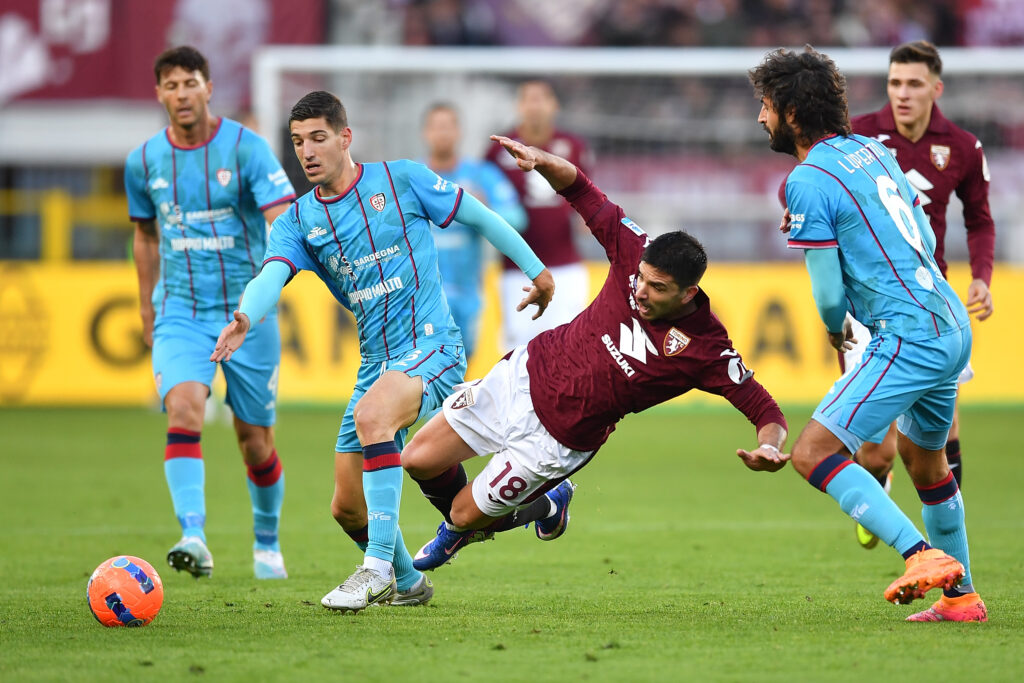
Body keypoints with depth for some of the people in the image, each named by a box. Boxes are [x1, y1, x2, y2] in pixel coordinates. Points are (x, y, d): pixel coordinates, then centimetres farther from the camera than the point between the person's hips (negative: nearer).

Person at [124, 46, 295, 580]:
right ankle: (193, 537, -33)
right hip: (180, 311, 1)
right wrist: (147, 310, 23)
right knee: (182, 410, -25)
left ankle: (267, 544, 30)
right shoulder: (143, 161, 3)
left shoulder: (245, 147, -8)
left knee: (255, 442, 6)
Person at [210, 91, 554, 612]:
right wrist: (244, 318, -37)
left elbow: (479, 217, 7)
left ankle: (378, 568, -30)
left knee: (371, 414, -36)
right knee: (347, 508, 4)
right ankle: (407, 583, 34)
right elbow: (271, 276, -14)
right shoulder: (297, 222, 5)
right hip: (376, 362, 6)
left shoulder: (401, 180, -2)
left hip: (432, 345, -6)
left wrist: (536, 269, 11)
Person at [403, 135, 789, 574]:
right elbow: (579, 189, -6)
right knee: (419, 460, 8)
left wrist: (768, 448, -44)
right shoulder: (636, 254, -14)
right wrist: (542, 161, -25)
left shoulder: (708, 352, -25)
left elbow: (765, 411, -22)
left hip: (558, 436, -4)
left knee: (465, 515, 2)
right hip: (524, 373, 4)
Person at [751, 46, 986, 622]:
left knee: (814, 453, -12)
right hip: (952, 324, 9)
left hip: (910, 337, -9)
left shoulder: (809, 182, -12)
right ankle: (960, 594, 34)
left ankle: (924, 556, -21)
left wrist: (836, 330, 12)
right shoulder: (871, 150, 14)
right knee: (923, 457, 27)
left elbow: (829, 294, -11)